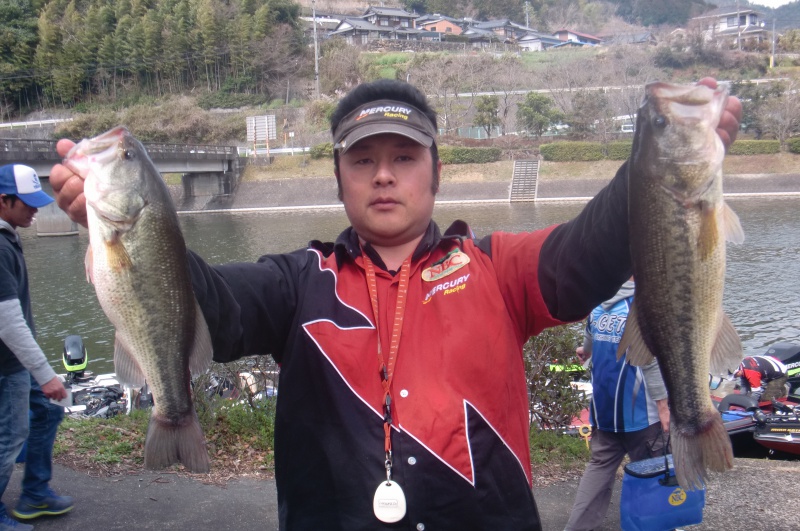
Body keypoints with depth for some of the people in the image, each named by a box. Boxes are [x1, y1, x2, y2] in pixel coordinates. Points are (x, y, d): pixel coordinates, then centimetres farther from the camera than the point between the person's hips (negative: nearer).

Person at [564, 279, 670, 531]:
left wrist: (585, 351, 46)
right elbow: (651, 362, -19)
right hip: (637, 409, -6)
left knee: (600, 465, 13)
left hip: (603, 408, 6)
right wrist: (662, 404, -13)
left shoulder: (597, 305, 4)